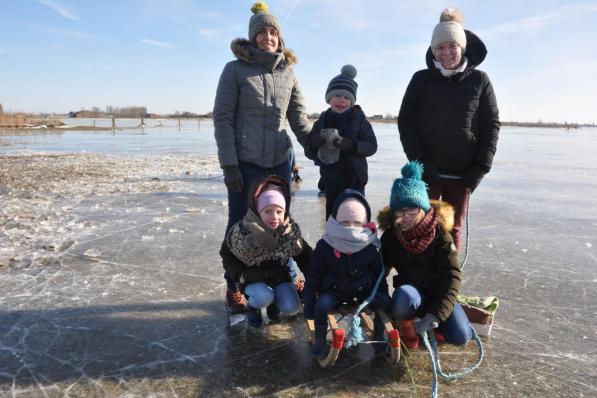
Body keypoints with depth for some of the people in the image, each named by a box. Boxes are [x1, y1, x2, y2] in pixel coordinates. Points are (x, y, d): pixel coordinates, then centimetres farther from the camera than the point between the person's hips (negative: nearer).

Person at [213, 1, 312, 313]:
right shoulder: (236, 69, -1)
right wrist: (229, 165, -12)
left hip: (280, 161, 3)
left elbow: (299, 117, 11)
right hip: (245, 163, -3)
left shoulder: (288, 72, 10)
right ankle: (234, 288, 23)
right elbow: (222, 118, -5)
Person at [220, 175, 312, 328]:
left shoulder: (291, 230, -15)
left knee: (291, 308, -18)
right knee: (264, 298, -32)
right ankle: (252, 307, 5)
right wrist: (241, 274, -18)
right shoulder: (241, 231, -22)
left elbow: (304, 255, -4)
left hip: (279, 276, 3)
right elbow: (226, 254, -7)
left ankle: (274, 300, 17)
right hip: (253, 279, -2)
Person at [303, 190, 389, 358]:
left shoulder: (371, 246, -10)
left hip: (363, 290, 2)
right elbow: (313, 274, -7)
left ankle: (379, 337, 8)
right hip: (334, 289, -2)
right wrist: (309, 300, -9)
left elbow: (379, 274, 4)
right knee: (322, 305, -28)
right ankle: (320, 340, -2)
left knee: (383, 301, -18)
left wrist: (383, 293, -1)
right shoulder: (325, 245, -15)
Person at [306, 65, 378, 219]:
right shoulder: (322, 121, 3)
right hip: (331, 181, 3)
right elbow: (309, 152, 3)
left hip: (355, 181, -3)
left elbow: (371, 146, -12)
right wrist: (317, 142, -20)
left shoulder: (359, 120, -4)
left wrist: (347, 144, -28)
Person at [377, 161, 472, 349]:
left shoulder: (440, 235, -16)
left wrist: (436, 313, -28)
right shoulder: (390, 236, -9)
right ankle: (405, 322, 0)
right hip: (410, 290, 0)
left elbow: (452, 277, -18)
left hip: (439, 292, 0)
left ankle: (427, 318, 12)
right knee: (403, 297, -36)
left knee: (461, 337, -19)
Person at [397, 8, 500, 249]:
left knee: (453, 230, 9)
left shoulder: (479, 80, 3)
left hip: (462, 174, 1)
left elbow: (491, 124, 4)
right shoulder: (421, 79, 2)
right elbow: (405, 123, -1)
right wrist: (420, 162, -11)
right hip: (427, 172, -1)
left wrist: (481, 167, -5)